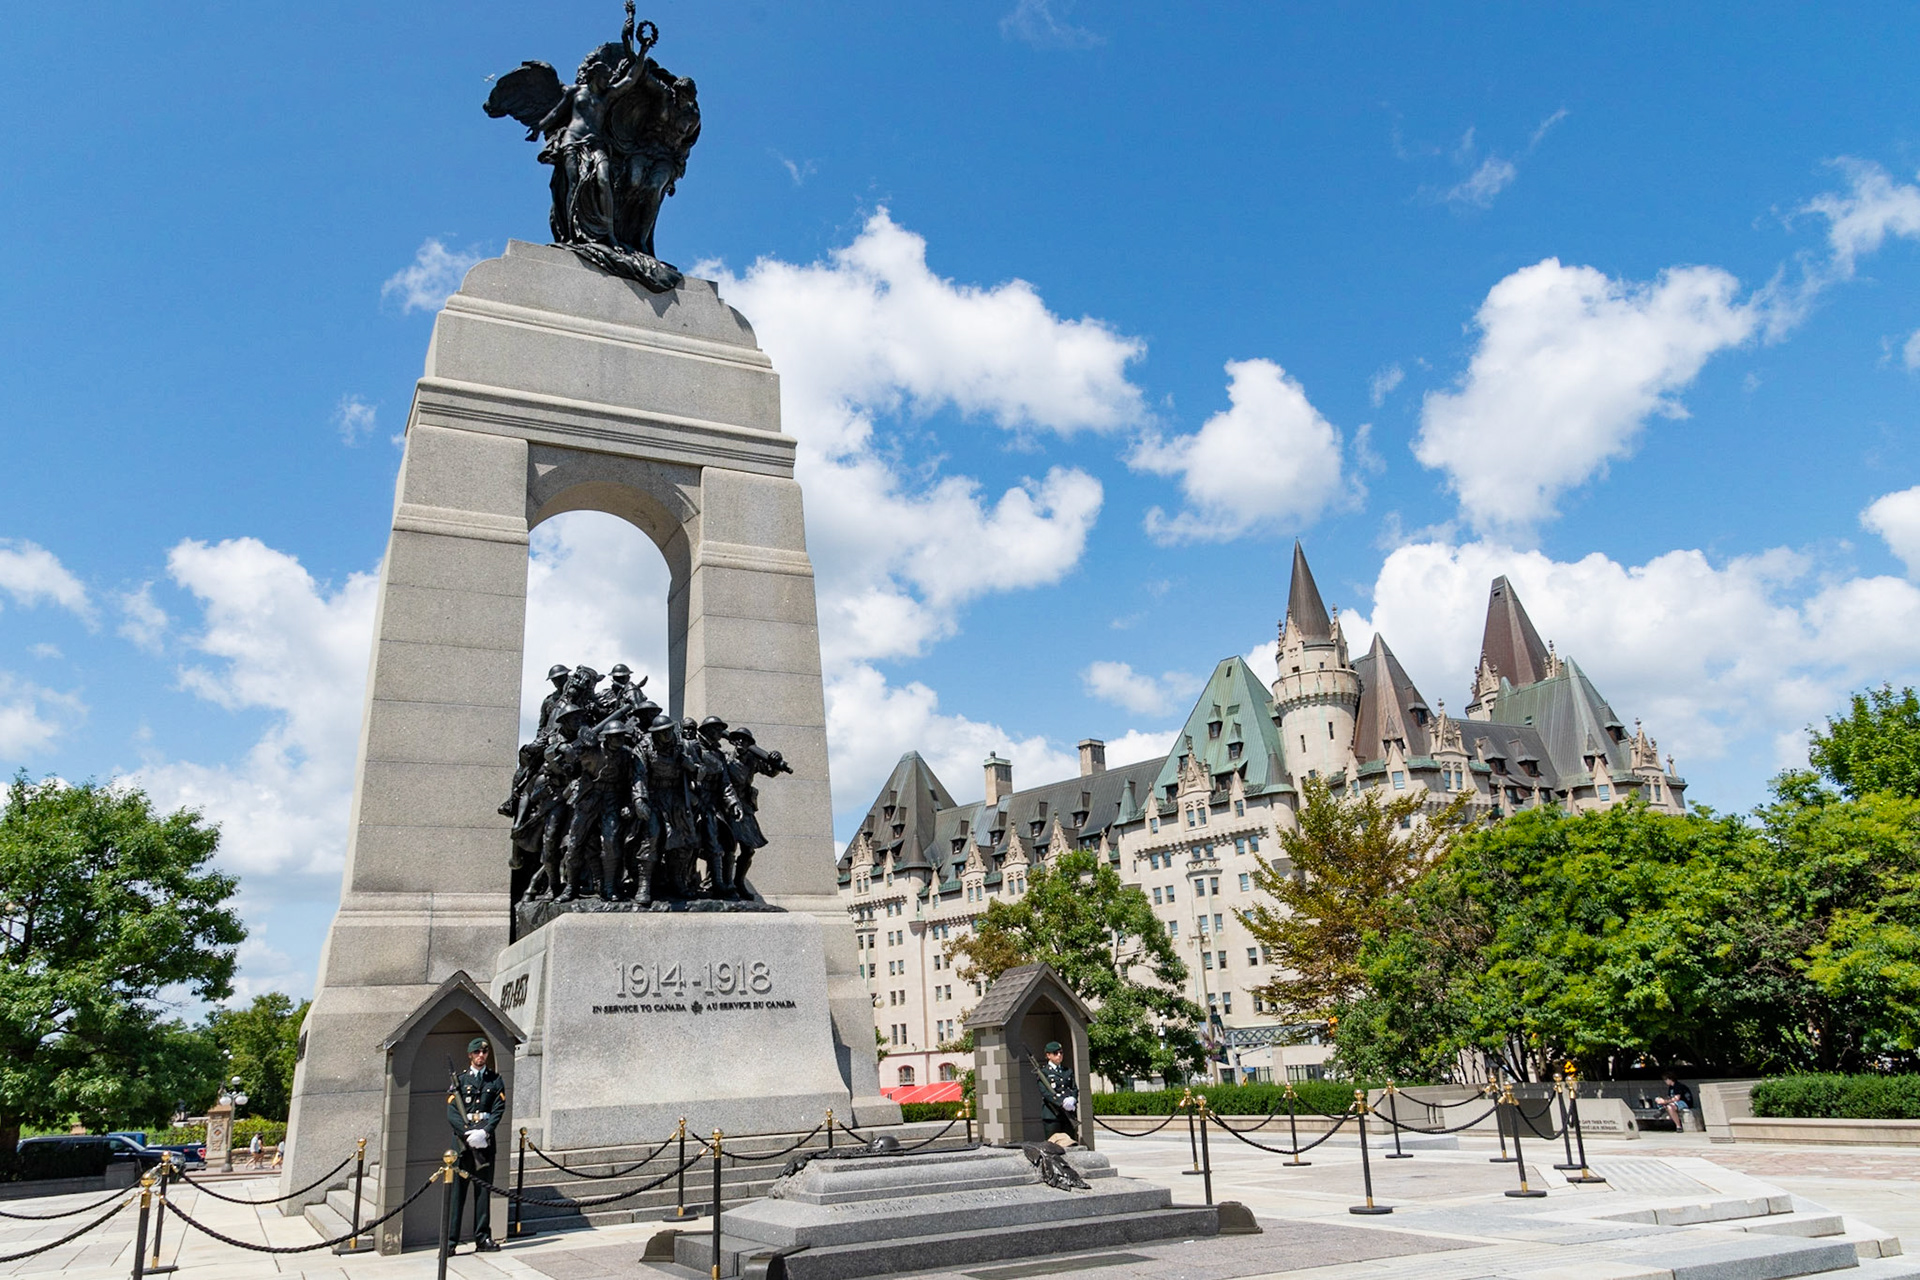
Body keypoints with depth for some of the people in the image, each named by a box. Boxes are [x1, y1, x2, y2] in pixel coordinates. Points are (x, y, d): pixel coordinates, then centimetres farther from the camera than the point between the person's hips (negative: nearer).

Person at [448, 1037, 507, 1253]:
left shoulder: (495, 1080, 11)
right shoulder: (460, 1079, 7)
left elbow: (499, 1111, 2)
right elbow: (451, 1113, -1)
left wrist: (484, 1132, -14)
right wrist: (468, 1133, -15)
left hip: (485, 1139, 1)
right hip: (462, 1139, -1)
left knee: (483, 1190, 5)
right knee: (457, 1189, -3)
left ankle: (483, 1238, 9)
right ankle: (450, 1239, 1)